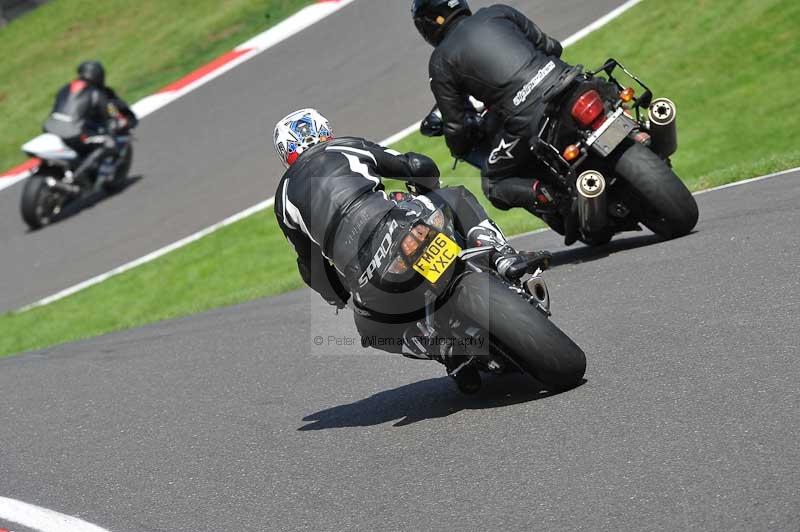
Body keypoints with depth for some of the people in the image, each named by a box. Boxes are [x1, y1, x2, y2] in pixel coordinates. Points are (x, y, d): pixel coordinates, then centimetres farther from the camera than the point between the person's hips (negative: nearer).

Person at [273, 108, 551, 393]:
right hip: (398, 225, -1)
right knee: (458, 197, 26)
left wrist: (341, 298, 44)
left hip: (363, 272, 1)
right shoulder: (350, 145, 24)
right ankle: (504, 257, 3)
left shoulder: (284, 198, 27)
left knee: (371, 326, 29)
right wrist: (430, 194, 40)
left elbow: (310, 265, 30)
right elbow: (421, 167, 18)